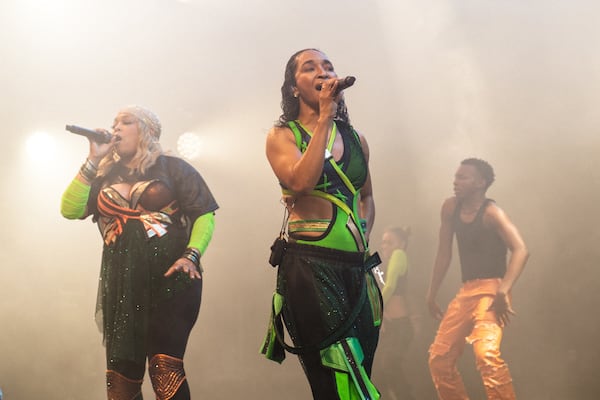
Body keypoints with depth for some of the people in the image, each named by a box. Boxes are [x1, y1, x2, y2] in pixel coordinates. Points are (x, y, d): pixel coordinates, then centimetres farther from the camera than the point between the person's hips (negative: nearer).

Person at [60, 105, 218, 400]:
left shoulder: (172, 167, 6)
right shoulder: (105, 174, 17)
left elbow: (204, 214, 0)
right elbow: (70, 210, 3)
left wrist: (191, 256, -15)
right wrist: (93, 161, 0)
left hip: (169, 278, -4)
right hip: (121, 284, 4)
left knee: (165, 369, -16)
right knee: (120, 376, 4)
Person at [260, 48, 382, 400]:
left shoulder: (355, 139, 16)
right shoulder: (282, 136, 3)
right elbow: (301, 182, -17)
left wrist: (363, 235, 10)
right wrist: (324, 117, -13)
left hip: (357, 266, 5)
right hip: (310, 266, -5)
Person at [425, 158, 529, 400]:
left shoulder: (491, 213, -12)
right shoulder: (450, 208, 8)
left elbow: (521, 250, -24)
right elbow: (444, 254, 14)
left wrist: (503, 292, -33)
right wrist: (432, 294, 14)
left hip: (491, 291, -8)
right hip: (465, 292, 8)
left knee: (486, 354, -29)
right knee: (439, 357, 9)